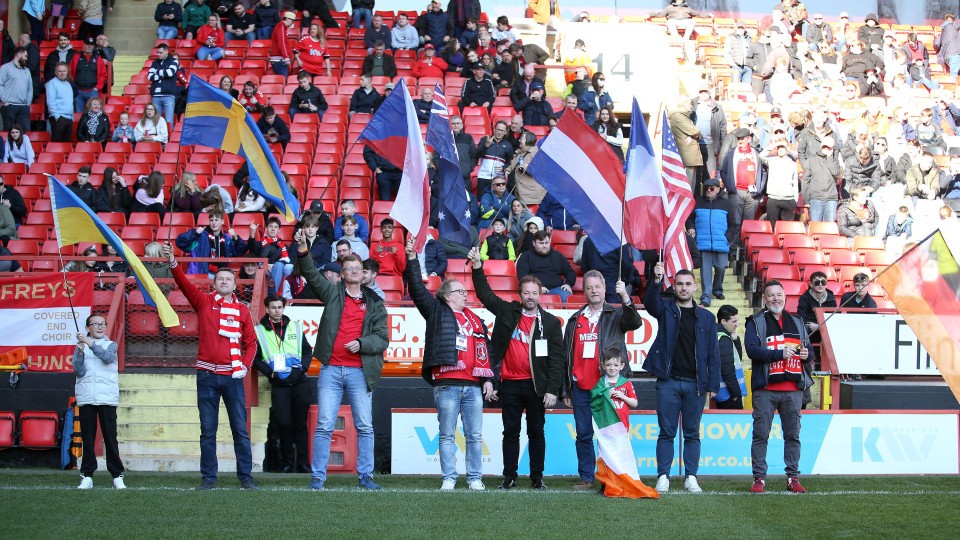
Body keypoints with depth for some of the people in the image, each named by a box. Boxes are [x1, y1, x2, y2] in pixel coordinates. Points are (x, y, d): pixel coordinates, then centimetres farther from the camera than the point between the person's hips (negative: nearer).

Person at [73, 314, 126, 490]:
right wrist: (80, 351, -14)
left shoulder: (111, 345, 11)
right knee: (87, 438, 1)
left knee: (110, 437, -2)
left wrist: (91, 343, -21)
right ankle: (87, 476, 4)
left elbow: (107, 357, -12)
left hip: (107, 398, -1)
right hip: (86, 398, 1)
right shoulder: (80, 346, 10)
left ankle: (117, 476, 1)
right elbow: (79, 371, -1)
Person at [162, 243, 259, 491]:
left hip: (232, 375, 0)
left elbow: (251, 342, 10)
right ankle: (209, 478, 8)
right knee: (208, 430, 4)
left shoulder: (242, 310, 9)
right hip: (207, 375, 0)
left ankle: (246, 477, 6)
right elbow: (184, 284, -8)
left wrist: (245, 366, -4)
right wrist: (173, 262, -23)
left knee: (240, 429, 1)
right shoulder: (204, 302, 6)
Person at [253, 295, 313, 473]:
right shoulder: (259, 331, 5)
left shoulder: (295, 327, 11)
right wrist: (269, 372, -10)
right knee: (284, 423, -8)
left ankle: (303, 462, 6)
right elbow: (255, 357, 4)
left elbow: (307, 350, 14)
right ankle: (287, 461, 5)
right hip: (278, 384, -2)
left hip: (300, 382, 2)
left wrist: (303, 367, -3)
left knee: (301, 423, 3)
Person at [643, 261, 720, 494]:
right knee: (666, 432, 1)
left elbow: (713, 353, 7)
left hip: (695, 383, 1)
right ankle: (663, 477, 4)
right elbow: (650, 302, -16)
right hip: (668, 381, -1)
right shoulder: (666, 309, 7)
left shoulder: (706, 318, 9)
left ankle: (691, 477, 10)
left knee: (692, 433, 6)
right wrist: (657, 280, -34)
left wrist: (713, 385, -1)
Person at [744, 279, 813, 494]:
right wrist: (781, 353, -18)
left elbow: (809, 351, 22)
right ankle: (759, 478, 2)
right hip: (765, 389, -3)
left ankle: (793, 478, 10)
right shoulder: (756, 323, 4)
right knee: (760, 434, -3)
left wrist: (806, 354, -2)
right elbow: (752, 349, -11)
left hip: (793, 389, 4)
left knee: (793, 435, 5)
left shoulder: (796, 323, 18)